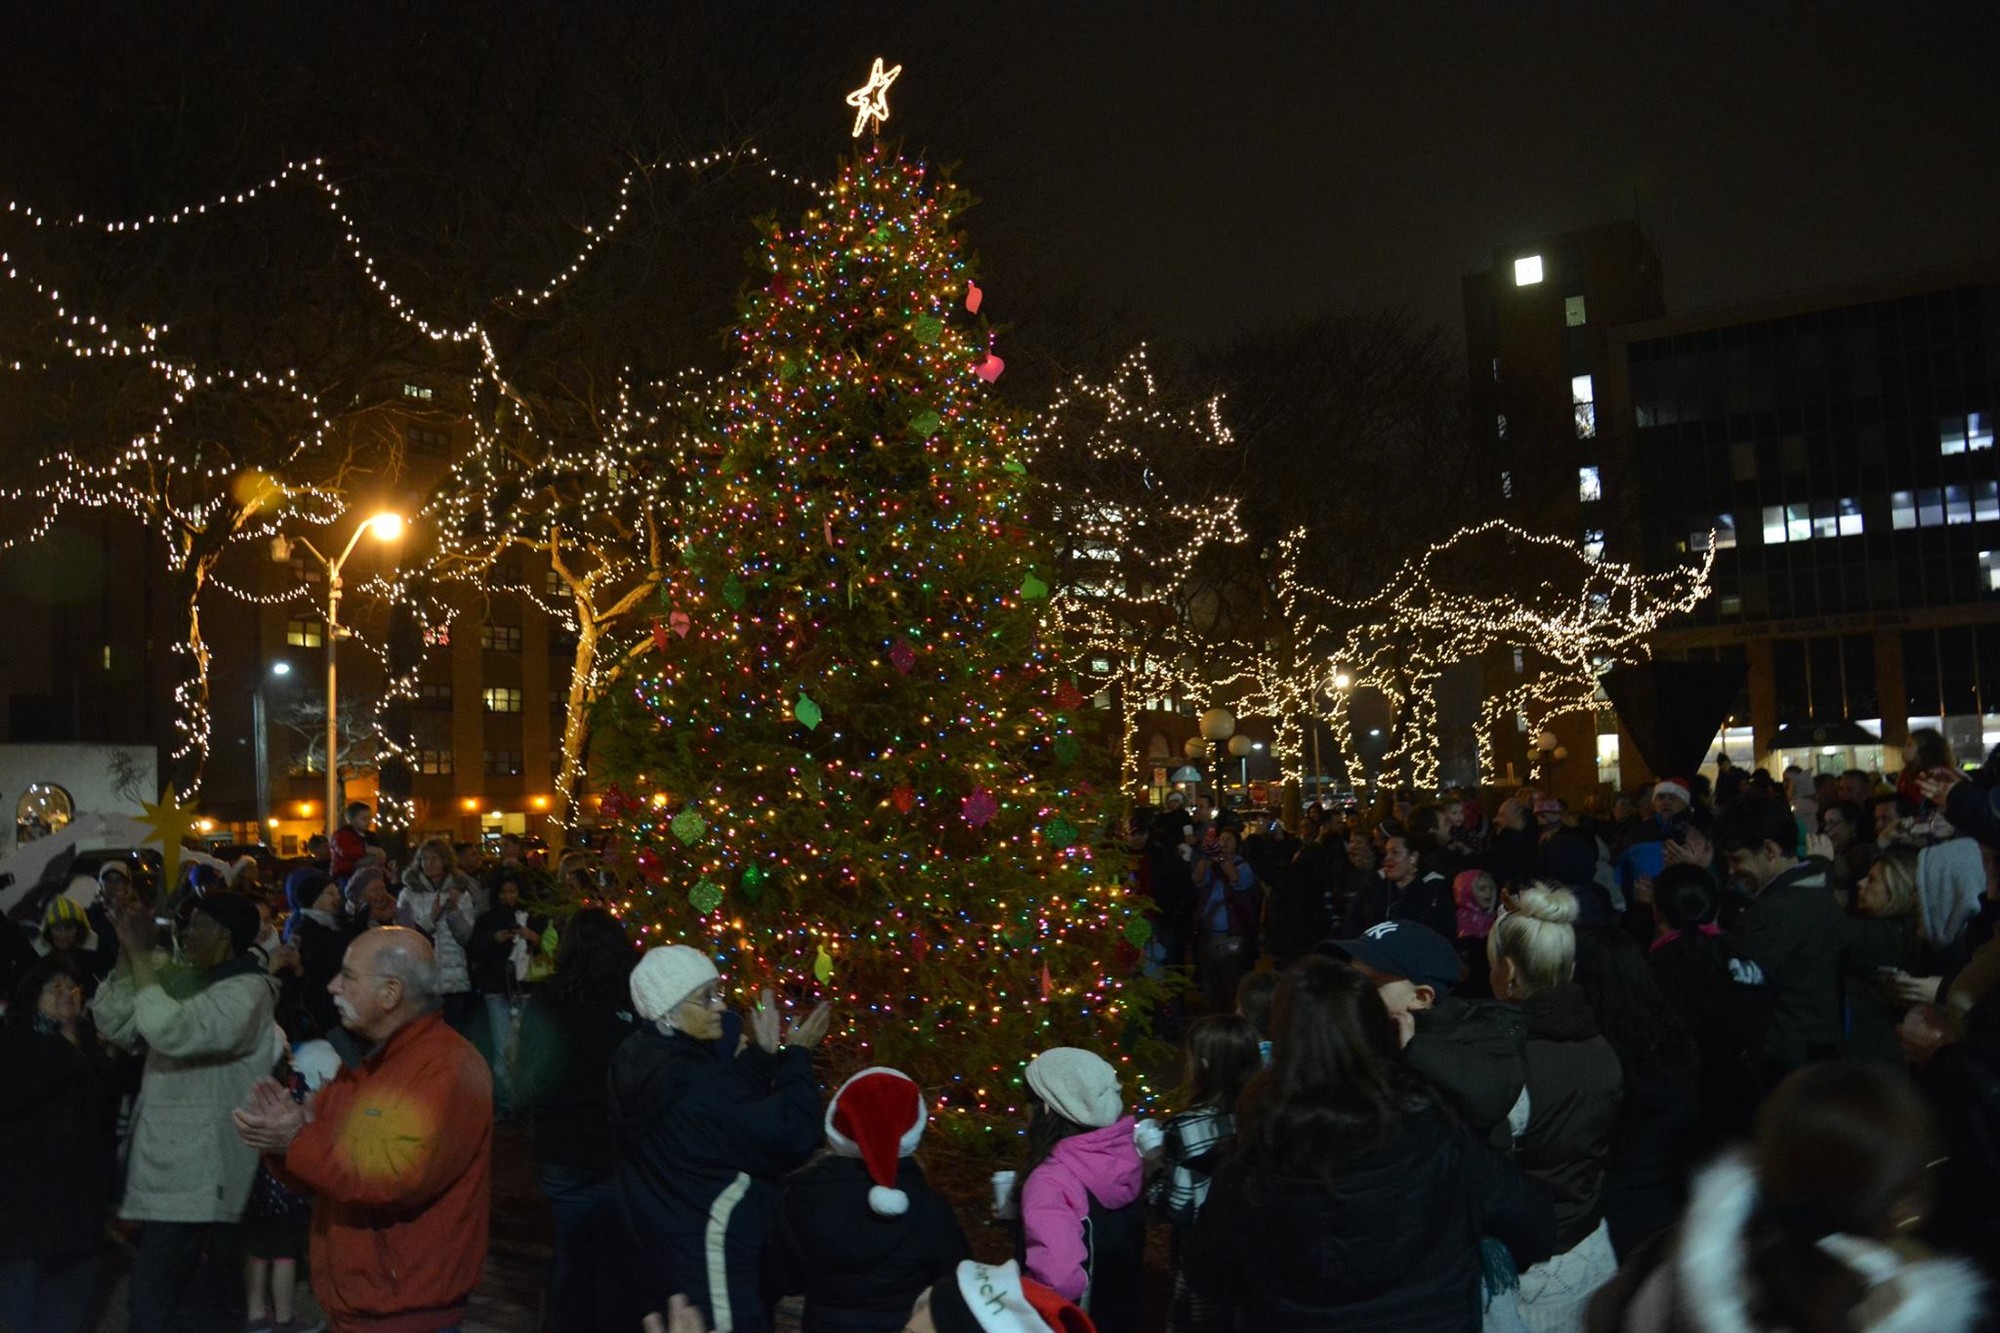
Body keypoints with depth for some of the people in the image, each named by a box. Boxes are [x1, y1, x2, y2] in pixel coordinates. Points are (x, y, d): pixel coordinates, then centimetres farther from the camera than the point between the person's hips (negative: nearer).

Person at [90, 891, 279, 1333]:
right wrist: (127, 953, -2)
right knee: (164, 1284, 18)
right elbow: (114, 1024, 8)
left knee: (152, 1292, -12)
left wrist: (141, 952, -25)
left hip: (193, 1170, -9)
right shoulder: (185, 981, 14)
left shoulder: (246, 991, -16)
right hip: (163, 1156, 9)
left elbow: (170, 1031, -30)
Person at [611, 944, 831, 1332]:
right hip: (709, 1260, -10)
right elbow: (789, 1135, -26)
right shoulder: (689, 1082, -29)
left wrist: (764, 1053, 0)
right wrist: (797, 1055, -14)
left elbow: (730, 1104, 9)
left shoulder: (639, 1057, 1)